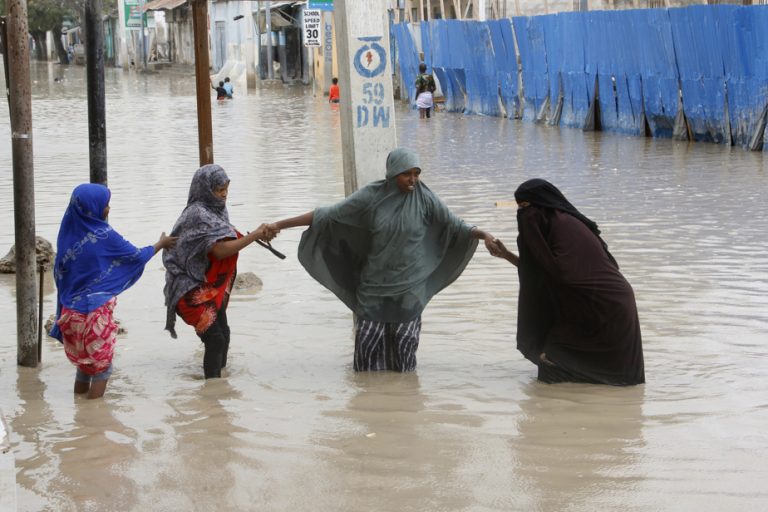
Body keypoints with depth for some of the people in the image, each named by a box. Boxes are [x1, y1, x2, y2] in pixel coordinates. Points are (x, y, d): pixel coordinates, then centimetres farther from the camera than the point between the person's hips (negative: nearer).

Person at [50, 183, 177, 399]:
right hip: (97, 310, -5)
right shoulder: (105, 235, -14)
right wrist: (161, 244, 14)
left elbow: (59, 272, 6)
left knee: (82, 360, 18)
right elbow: (137, 256, -3)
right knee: (101, 364, 6)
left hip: (71, 309, 5)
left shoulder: (68, 232, -1)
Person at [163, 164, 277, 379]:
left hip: (211, 287, 9)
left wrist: (259, 235, -8)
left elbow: (229, 239, 7)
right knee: (215, 339, -12)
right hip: (194, 290, -9)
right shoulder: (198, 214, -20)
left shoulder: (215, 210, 8)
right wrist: (254, 235, -23)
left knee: (223, 335, 13)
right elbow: (220, 250, -27)